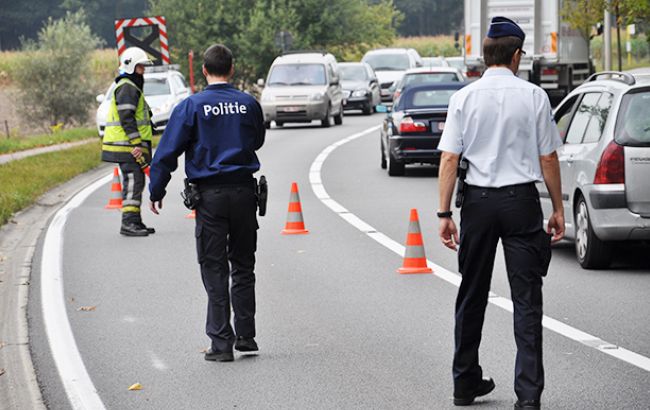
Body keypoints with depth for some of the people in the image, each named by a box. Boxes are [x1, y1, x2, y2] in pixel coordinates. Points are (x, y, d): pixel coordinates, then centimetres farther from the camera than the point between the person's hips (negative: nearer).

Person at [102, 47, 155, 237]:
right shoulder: (127, 88, -12)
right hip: (128, 147, -11)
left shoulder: (132, 87, 23)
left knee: (135, 182, 14)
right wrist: (136, 143, -23)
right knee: (133, 182, -13)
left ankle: (135, 221, 20)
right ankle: (128, 222, -17)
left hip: (130, 146, 11)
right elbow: (126, 118, -20)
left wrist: (139, 144, 28)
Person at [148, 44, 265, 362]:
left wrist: (156, 191, 4)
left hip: (210, 194, -3)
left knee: (215, 271, 1)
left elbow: (168, 151, -5)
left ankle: (221, 343, -2)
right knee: (243, 266, 14)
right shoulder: (248, 104, 2)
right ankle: (246, 336, 17)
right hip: (244, 190, 3)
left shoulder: (192, 106, -6)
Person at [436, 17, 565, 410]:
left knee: (472, 295, 15)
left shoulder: (464, 98, 0)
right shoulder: (534, 96, -4)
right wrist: (558, 209, 6)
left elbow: (450, 158, -3)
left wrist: (445, 213, 0)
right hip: (521, 200, -2)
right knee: (526, 299, -1)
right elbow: (548, 158, -2)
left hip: (478, 200, 2)